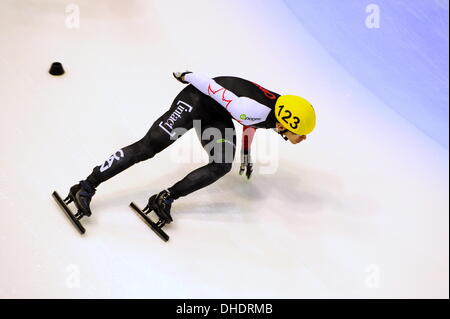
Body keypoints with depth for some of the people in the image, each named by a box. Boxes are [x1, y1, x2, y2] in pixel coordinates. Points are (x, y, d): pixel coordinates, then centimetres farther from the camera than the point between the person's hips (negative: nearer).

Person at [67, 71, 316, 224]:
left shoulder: (279, 113, -7)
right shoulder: (253, 109, -35)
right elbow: (214, 87, -27)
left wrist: (246, 155, 24)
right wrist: (187, 76, -11)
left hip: (218, 117, 8)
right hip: (196, 101, -8)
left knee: (222, 166, -15)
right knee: (148, 146, -13)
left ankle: (165, 198, -12)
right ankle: (87, 186, -7)